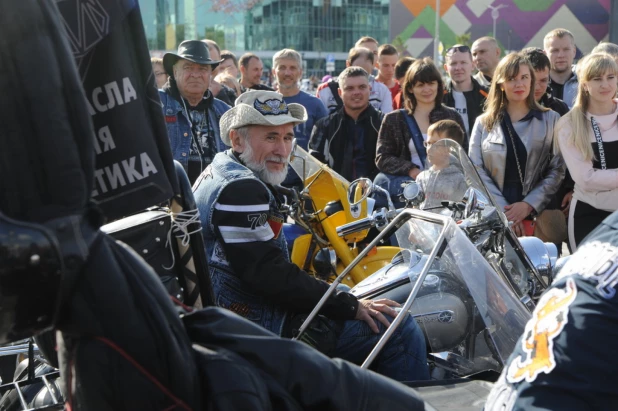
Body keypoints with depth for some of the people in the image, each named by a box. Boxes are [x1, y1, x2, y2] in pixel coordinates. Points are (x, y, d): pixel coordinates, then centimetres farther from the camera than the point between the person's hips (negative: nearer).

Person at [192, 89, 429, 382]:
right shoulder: (241, 191, -20)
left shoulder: (221, 170, 13)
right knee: (400, 330, -12)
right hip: (266, 331, -11)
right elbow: (270, 276, -24)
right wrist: (350, 305, -17)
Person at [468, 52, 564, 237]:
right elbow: (476, 171, 2)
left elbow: (557, 169, 1)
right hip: (494, 217, 1)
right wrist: (502, 210, -11)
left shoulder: (550, 119, 8)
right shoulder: (484, 123, 10)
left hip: (538, 216, 0)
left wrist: (529, 204, -12)